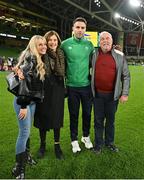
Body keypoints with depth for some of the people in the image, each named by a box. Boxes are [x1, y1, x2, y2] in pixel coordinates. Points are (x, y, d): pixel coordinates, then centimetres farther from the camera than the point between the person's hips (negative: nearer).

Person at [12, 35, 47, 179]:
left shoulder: (39, 60, 14)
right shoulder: (30, 58, -14)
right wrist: (23, 105, -22)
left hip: (32, 100, 8)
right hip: (23, 101, -8)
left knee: (27, 130, 18)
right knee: (24, 132, -8)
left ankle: (26, 156, 33)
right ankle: (18, 168, 1)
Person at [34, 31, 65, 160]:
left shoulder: (61, 55, 3)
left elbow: (63, 72, 6)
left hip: (57, 89, 2)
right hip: (43, 89, -1)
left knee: (56, 117, 8)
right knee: (43, 116, 9)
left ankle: (57, 145, 23)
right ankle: (43, 144, 27)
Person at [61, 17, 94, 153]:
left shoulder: (89, 44, 1)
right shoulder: (65, 44, -6)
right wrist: (66, 76, 1)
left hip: (87, 85, 2)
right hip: (72, 86, -2)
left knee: (87, 113, 13)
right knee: (73, 114, 10)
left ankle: (86, 136, 35)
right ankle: (74, 139, 27)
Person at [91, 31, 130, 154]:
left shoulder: (120, 56, -3)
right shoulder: (94, 55, -1)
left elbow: (126, 76, 0)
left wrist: (125, 93, -4)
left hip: (113, 94, 0)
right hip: (98, 94, 1)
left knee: (110, 120, 14)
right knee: (98, 120, 11)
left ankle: (110, 142, 33)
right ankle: (99, 143, 28)